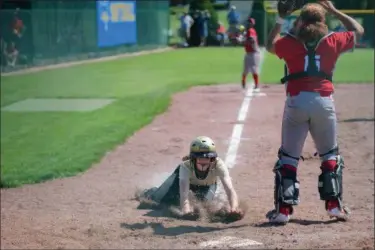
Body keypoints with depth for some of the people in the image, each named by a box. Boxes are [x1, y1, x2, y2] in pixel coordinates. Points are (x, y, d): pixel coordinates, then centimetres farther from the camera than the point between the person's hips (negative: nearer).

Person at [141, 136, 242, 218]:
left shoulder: (218, 165, -43)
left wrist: (234, 207, -76)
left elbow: (230, 189, -55)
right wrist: (185, 207, -78)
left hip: (207, 185, 2)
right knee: (161, 198, -13)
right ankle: (149, 193, 26)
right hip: (185, 176, -1)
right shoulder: (186, 165, -43)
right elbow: (184, 190, -56)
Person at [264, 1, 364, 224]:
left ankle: (283, 210, 0)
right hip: (324, 102, 1)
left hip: (296, 101, 0)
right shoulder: (332, 41, 5)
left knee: (288, 157, 6)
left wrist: (280, 20, 29)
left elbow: (270, 45, 27)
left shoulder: (290, 42, 4)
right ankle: (334, 205, 11)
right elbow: (358, 30, 23)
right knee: (331, 155, 17)